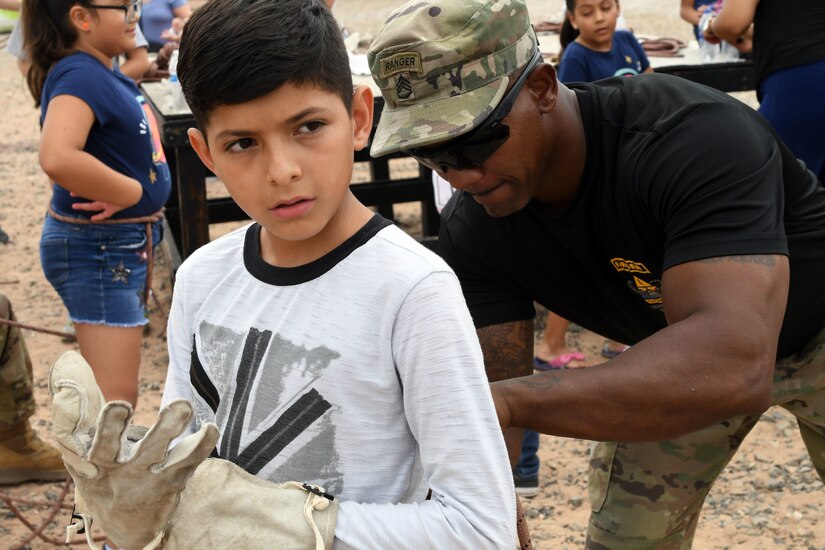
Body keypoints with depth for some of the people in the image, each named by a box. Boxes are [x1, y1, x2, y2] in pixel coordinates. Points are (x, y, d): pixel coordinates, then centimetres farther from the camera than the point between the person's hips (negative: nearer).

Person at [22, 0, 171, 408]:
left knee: (115, 392, 23)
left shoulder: (100, 70, 7)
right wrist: (131, 192, -24)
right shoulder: (80, 75, -21)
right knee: (114, 398, -6)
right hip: (98, 249, -10)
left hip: (122, 242, 10)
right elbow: (57, 157, -39)